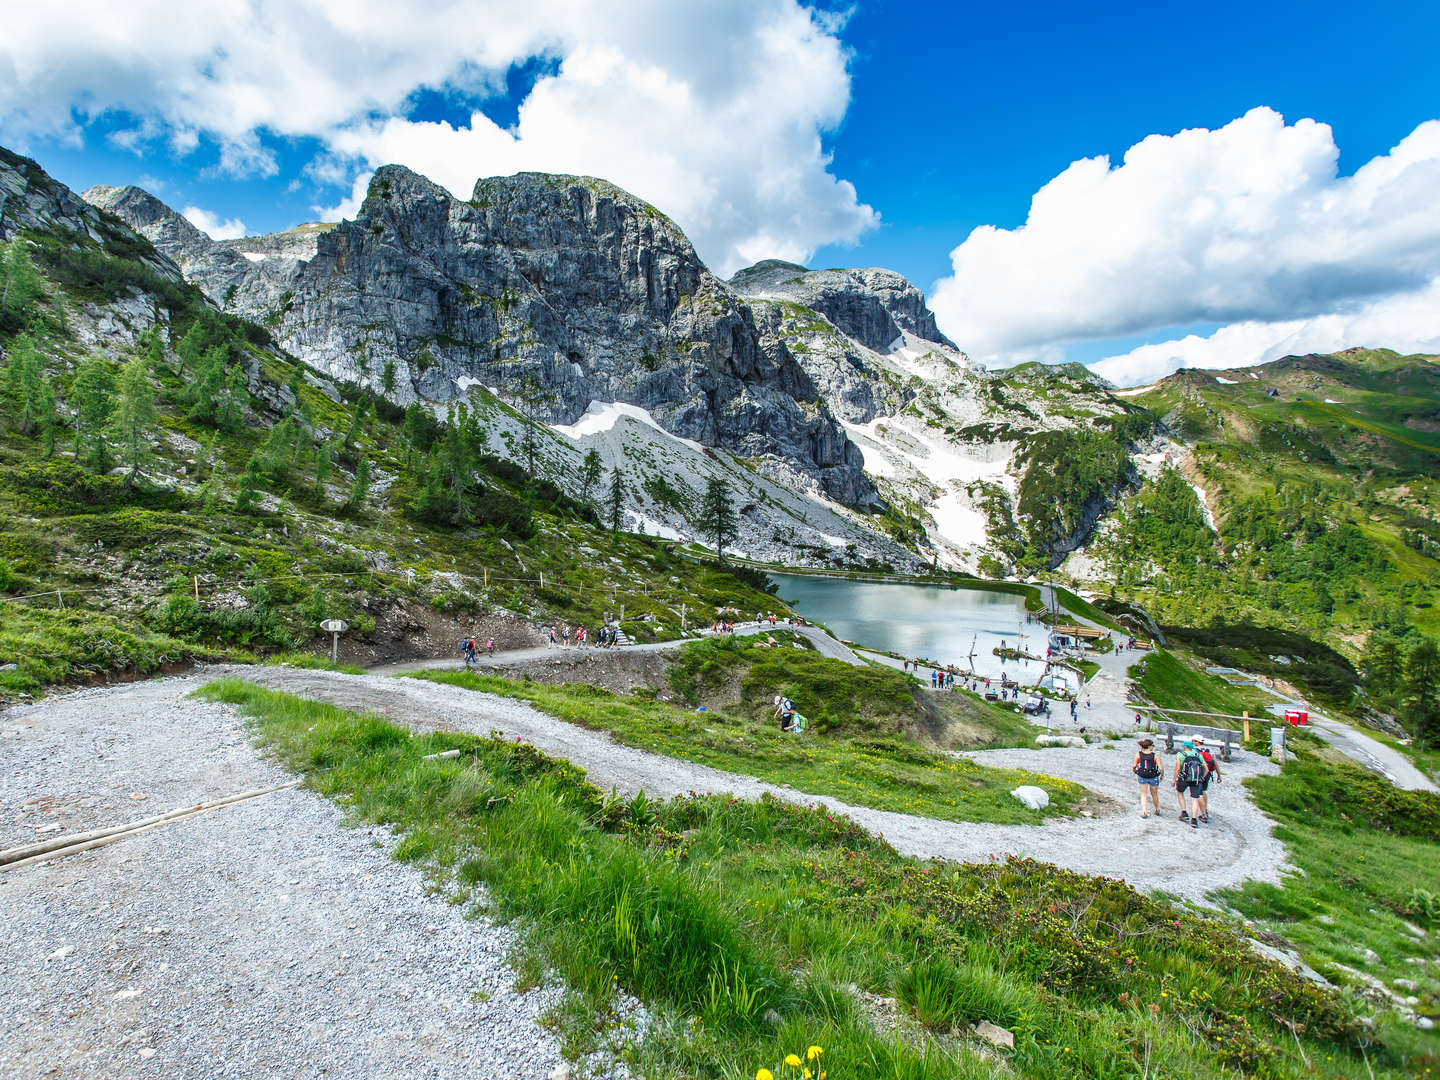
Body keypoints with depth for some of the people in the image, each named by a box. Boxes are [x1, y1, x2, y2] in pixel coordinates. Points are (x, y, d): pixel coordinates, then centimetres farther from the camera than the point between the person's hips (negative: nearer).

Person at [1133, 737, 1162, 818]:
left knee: (1144, 795, 15)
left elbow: (1134, 766, -8)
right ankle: (1157, 810, 42)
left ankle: (1144, 811, 1)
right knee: (1154, 795, 22)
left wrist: (1134, 772, 13)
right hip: (1153, 778, -1)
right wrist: (1162, 775, 5)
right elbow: (1161, 768, -16)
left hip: (1142, 777, 1)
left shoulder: (1138, 753, -8)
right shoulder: (1156, 755, -14)